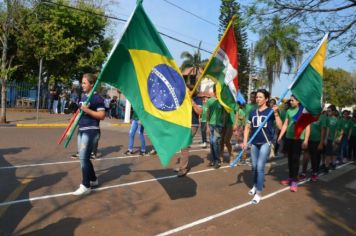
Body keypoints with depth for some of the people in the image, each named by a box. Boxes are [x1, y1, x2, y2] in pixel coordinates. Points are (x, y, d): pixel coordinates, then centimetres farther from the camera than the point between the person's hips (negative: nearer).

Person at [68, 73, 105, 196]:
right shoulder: (84, 97, 14)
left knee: (83, 158, -8)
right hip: (82, 130, 9)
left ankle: (86, 186, 3)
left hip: (91, 131, -9)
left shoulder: (97, 98, -11)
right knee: (83, 157, 14)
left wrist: (88, 110, -23)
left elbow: (102, 116, -17)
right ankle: (93, 180, 30)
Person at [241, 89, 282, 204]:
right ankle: (255, 185, 37)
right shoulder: (253, 112, 6)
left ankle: (258, 193, 2)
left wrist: (276, 113, -23)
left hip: (265, 143, -4)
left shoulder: (270, 111, -5)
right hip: (254, 143, 4)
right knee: (254, 167, 14)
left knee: (260, 167, -9)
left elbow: (280, 126, -13)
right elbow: (247, 128, 12)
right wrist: (245, 142, 4)